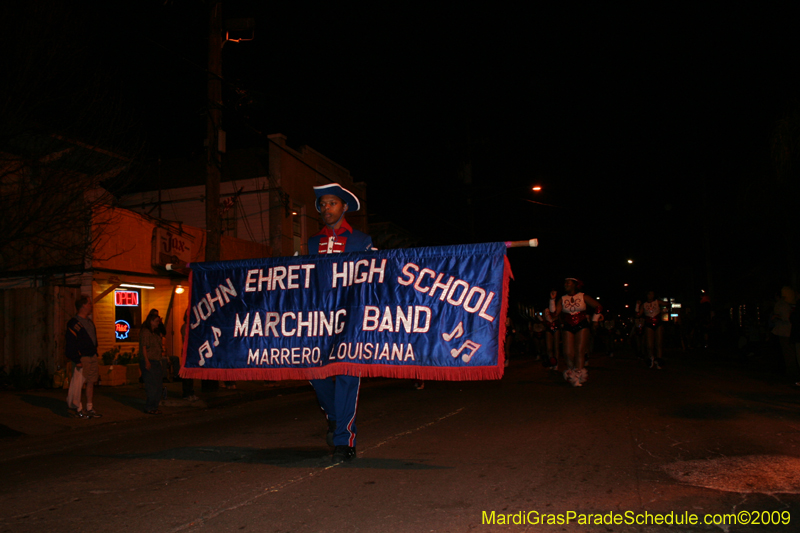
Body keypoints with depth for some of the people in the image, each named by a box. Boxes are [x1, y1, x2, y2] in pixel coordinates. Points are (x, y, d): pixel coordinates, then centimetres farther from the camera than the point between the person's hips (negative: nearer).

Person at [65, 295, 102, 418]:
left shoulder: (89, 322, 16)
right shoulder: (74, 323, -11)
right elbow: (71, 343, -15)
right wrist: (77, 360, -18)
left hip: (93, 357, 8)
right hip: (82, 358, -8)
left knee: (91, 382, 9)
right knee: (79, 383, -4)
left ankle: (90, 408, 15)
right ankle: (79, 408, 5)